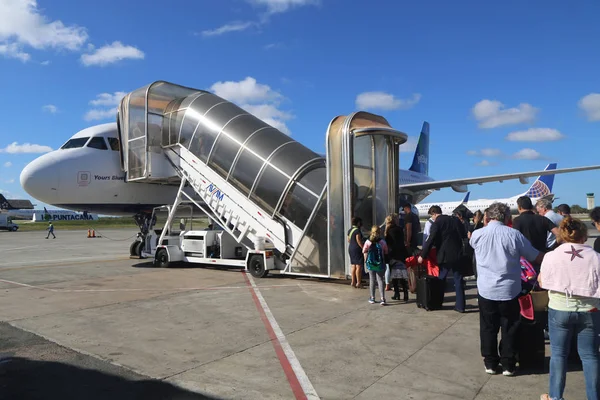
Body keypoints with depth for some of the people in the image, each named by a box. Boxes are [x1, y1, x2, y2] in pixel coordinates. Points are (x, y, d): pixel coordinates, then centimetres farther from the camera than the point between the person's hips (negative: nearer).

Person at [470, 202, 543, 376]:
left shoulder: (477, 234, -6)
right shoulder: (514, 234, -10)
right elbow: (537, 257, -1)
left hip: (486, 290, 1)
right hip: (509, 290, -1)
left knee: (488, 328, 12)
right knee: (509, 329, 12)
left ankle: (490, 363, 21)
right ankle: (508, 365, 20)